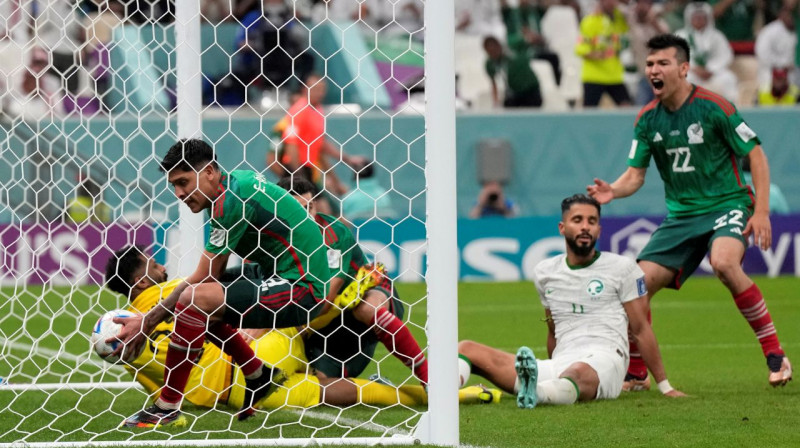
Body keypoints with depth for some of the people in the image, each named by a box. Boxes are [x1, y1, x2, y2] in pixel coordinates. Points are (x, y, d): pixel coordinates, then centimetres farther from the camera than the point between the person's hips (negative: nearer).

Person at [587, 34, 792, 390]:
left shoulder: (712, 107, -12)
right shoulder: (647, 119, 4)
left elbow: (756, 156, -7)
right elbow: (635, 174, 6)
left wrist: (761, 211, -15)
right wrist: (613, 190, -17)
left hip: (727, 205, -5)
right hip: (681, 215, 5)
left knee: (724, 262, -35)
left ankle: (775, 356, -24)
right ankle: (635, 374, 12)